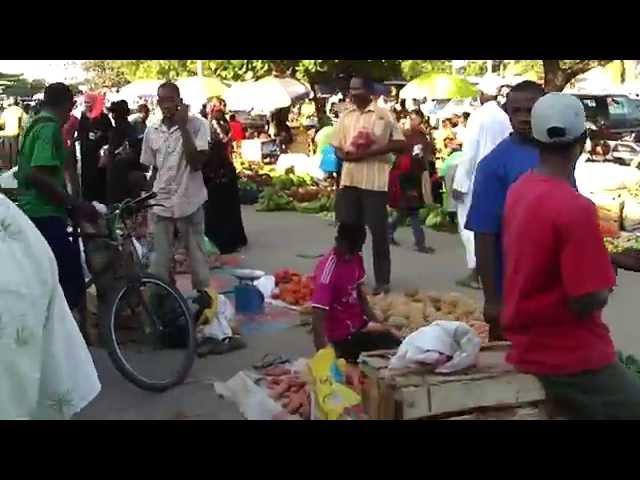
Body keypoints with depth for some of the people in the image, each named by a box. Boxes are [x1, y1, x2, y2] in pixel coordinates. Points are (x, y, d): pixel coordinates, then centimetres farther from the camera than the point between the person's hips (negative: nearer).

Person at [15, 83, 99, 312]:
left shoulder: (34, 126, 18)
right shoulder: (50, 128, -13)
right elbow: (39, 176, -25)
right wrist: (76, 205, -20)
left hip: (32, 215, 11)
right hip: (46, 216, -11)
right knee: (72, 285, -11)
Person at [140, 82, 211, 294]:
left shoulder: (196, 125, -8)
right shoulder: (151, 130, 5)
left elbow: (196, 164, -18)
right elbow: (153, 169, 14)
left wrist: (183, 126, -20)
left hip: (189, 203, -3)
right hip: (160, 205, 3)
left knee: (198, 260, 6)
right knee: (159, 264, 7)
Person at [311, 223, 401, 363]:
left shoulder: (356, 258, -1)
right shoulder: (328, 269, -27)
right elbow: (318, 317, -33)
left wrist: (379, 325, 7)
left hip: (359, 325, 8)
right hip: (342, 335, -8)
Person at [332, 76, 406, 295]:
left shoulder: (383, 115, -2)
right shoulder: (345, 116, 12)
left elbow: (400, 144, -6)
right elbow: (337, 147, 16)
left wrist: (372, 151, -15)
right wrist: (344, 155, -8)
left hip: (375, 181, -4)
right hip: (348, 179, 5)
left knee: (378, 231, 0)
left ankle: (382, 280, 10)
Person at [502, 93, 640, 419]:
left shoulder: (519, 190, 2)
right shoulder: (575, 208, -23)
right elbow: (588, 300, -23)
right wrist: (604, 282, -3)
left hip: (529, 345, 9)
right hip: (570, 357, -9)